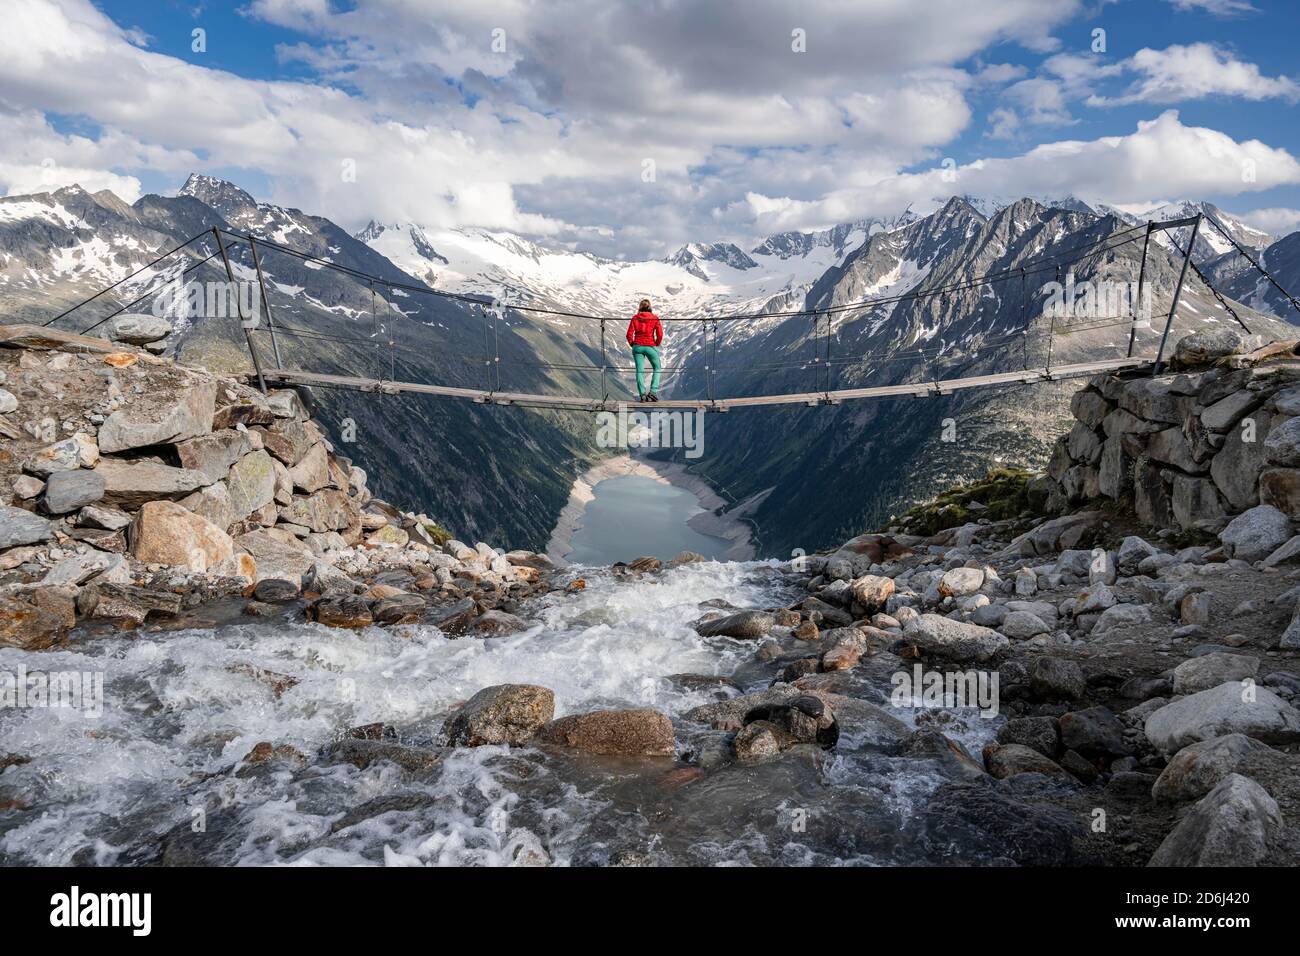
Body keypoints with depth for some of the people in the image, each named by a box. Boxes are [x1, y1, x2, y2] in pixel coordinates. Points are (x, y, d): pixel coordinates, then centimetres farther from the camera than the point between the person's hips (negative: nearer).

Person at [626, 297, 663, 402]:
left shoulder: (635, 318, 1)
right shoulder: (654, 318, -3)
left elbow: (629, 334, -3)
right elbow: (660, 334, -9)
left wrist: (632, 344, 12)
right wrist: (657, 344, 7)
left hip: (637, 346, 1)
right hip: (650, 346, -1)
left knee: (640, 370, 6)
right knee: (657, 368, 15)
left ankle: (642, 394, -1)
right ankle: (653, 392, 3)